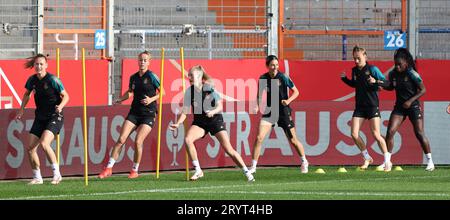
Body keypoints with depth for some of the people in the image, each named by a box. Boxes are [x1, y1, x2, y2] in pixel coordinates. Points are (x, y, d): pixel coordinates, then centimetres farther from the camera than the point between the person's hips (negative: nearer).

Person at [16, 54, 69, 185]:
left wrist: (60, 106, -28)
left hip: (54, 117, -6)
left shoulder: (52, 80, -15)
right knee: (31, 148, 0)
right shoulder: (32, 80, 1)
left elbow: (65, 96, -9)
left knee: (44, 143, -25)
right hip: (40, 118, 6)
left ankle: (57, 174, -14)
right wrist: (21, 110, 16)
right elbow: (27, 94, 22)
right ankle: (37, 178, 16)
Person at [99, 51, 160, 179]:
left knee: (138, 141, -14)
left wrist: (152, 99, -16)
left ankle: (135, 170, 5)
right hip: (134, 113, 4)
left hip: (148, 114, -4)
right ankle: (109, 168, -3)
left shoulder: (152, 76, -6)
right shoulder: (133, 77, 8)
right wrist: (120, 99, 9)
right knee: (121, 139, -6)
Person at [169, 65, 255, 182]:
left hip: (215, 120, -3)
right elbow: (185, 111, -3)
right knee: (187, 139, -25)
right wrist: (178, 123, -17)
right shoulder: (189, 91, -5)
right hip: (199, 121, 3)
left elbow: (220, 106, -11)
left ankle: (247, 172, 9)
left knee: (229, 149, -7)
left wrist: (213, 112, -31)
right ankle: (198, 171, -14)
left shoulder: (210, 88, -14)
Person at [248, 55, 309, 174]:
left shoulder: (283, 77, -11)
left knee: (293, 140, 6)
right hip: (269, 111, 2)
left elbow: (296, 92, -4)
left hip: (283, 111, -2)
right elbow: (259, 94, 12)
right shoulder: (263, 78, -3)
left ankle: (304, 162, 28)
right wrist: (257, 105, -6)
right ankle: (253, 167, -4)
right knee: (259, 138, -11)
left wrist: (288, 101, -21)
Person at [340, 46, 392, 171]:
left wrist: (375, 82, -24)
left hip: (372, 105, -6)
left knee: (376, 135, -11)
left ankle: (387, 161, 1)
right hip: (359, 106, 6)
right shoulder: (354, 71, 8)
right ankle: (367, 158, 14)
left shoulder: (372, 69, -8)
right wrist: (344, 79, 9)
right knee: (354, 134, -4)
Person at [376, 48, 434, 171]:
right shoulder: (393, 74, 0)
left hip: (413, 106, -5)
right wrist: (380, 83, -3)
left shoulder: (412, 74, -16)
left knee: (419, 133, -6)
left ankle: (430, 161, 7)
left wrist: (410, 101, -20)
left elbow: (423, 90, -12)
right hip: (399, 106, 5)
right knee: (390, 132, -7)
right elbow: (390, 87, 17)